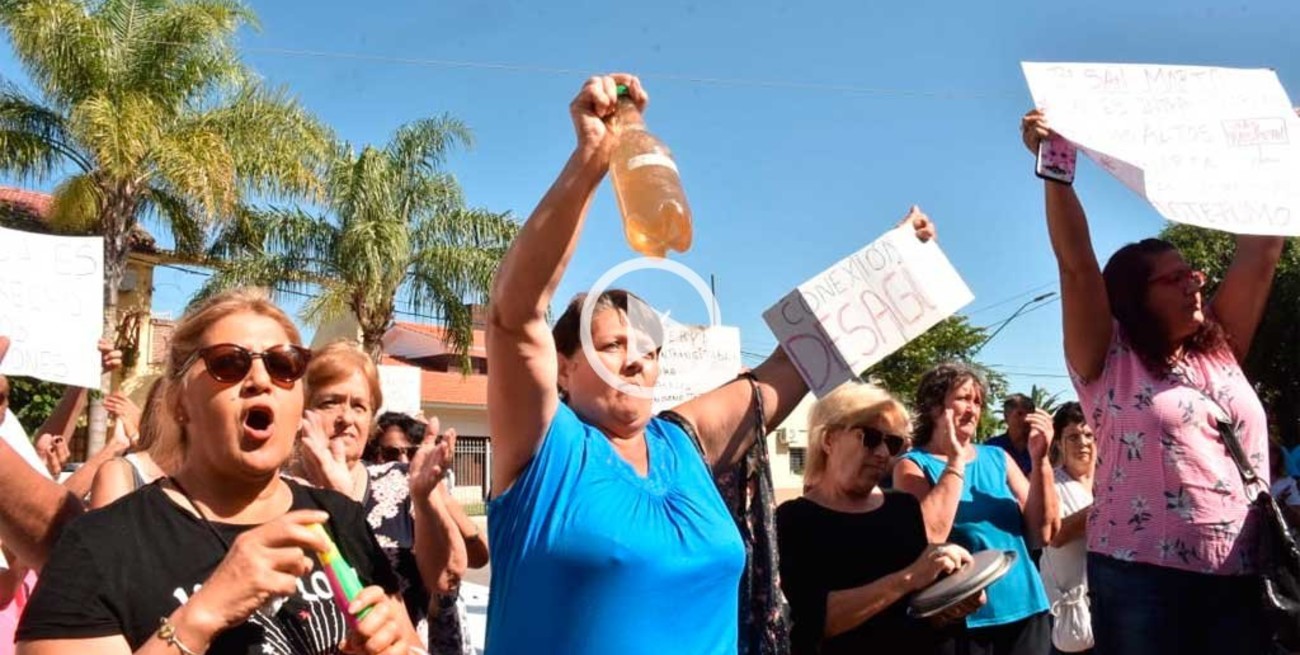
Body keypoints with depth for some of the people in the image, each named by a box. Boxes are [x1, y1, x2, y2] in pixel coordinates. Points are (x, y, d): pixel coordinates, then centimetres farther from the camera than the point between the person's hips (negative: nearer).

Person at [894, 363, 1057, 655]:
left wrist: (1039, 460, -10)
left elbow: (1044, 531, 1)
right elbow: (928, 537, -21)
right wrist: (955, 461, -16)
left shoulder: (997, 458, 8)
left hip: (1024, 611, 4)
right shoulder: (913, 466, -4)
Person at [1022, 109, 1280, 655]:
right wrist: (1056, 167, -19)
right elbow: (1077, 264, -12)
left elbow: (1262, 250, 13)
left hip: (1243, 580, 5)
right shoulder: (1109, 361, -1)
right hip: (1142, 579, -4)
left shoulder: (1220, 351, 12)